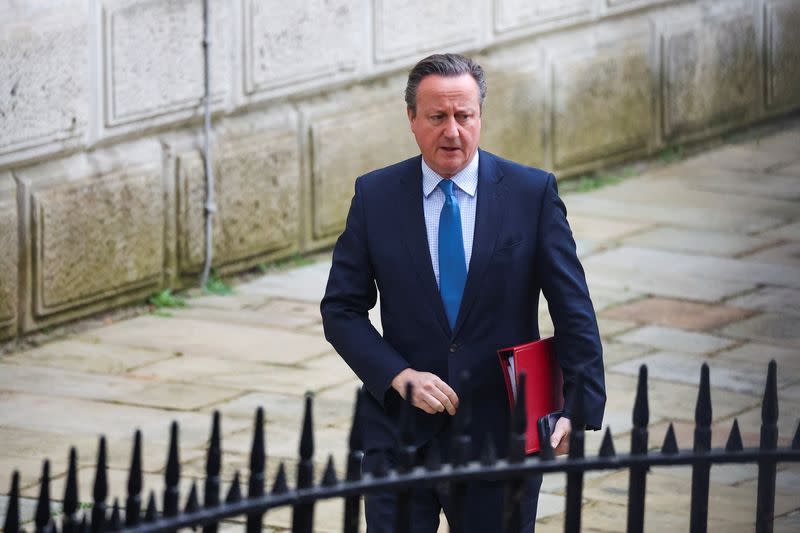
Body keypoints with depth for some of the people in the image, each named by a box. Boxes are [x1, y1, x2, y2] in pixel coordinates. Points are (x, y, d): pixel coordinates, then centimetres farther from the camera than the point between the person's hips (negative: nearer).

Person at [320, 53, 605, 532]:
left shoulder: (533, 192, -2)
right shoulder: (375, 196, 1)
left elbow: (572, 309, -4)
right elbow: (341, 310, 3)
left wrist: (581, 408, -16)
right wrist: (400, 376, -13)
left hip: (501, 435, -1)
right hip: (401, 434, 1)